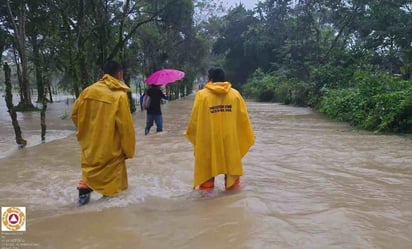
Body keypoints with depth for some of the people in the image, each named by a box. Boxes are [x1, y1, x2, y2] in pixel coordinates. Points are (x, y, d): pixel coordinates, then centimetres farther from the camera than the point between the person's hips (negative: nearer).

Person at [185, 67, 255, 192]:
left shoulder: (202, 94, -8)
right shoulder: (235, 94, -1)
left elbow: (195, 118, -6)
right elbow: (243, 117, 1)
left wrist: (190, 132, 10)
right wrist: (248, 134, 12)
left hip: (208, 136, -2)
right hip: (230, 136, 2)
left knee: (208, 160, 12)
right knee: (231, 159, 17)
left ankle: (207, 186, 19)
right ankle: (232, 183, 26)